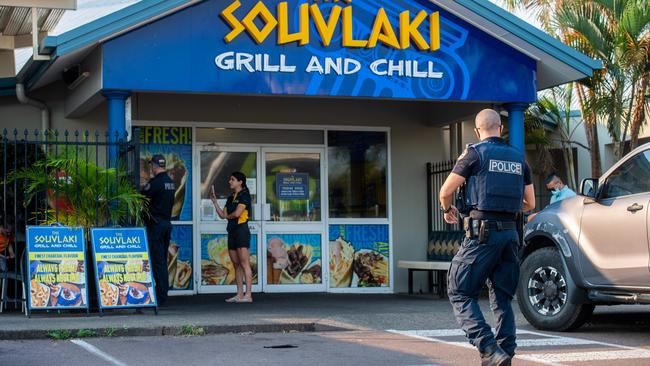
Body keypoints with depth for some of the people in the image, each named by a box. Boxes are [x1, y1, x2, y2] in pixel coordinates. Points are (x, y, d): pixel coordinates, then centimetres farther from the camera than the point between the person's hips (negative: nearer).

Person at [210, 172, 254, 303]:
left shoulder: (244, 195, -5)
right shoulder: (231, 198, 19)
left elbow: (237, 213, -15)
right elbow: (222, 215, 14)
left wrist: (228, 216, 4)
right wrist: (214, 201, 11)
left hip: (241, 230, -9)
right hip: (232, 231, 9)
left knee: (244, 263, -10)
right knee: (236, 265, 7)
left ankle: (248, 295, -13)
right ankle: (239, 294, 10)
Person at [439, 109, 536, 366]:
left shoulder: (475, 153, -3)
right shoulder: (518, 158, 14)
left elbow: (446, 192, -3)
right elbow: (530, 203, 16)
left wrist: (448, 210, 18)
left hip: (483, 232, -6)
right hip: (510, 233, 6)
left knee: (460, 293, 0)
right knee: (502, 299, 14)